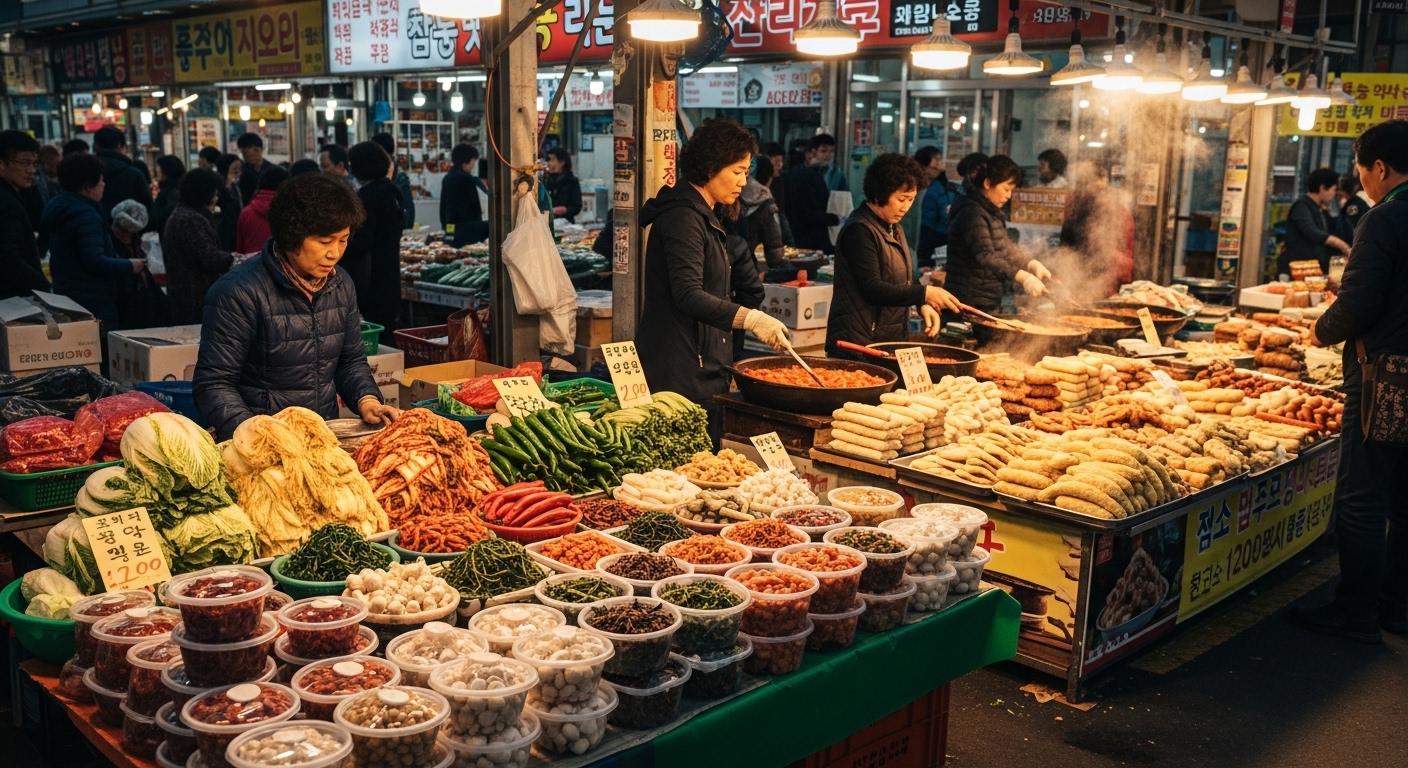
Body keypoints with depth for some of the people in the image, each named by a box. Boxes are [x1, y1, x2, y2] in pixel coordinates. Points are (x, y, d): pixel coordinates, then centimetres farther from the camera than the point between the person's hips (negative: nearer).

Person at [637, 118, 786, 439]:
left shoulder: (707, 218, 18)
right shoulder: (683, 218, -15)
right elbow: (688, 296, -27)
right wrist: (750, 318, -38)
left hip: (703, 365, 10)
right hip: (680, 371, -10)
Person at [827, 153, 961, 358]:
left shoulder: (894, 229, 14)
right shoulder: (859, 230, -15)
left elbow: (904, 280, 20)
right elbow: (871, 289, -21)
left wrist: (923, 305, 1)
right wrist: (924, 294, -21)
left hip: (891, 339, 9)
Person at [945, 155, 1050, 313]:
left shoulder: (991, 211, 15)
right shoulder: (972, 213, -17)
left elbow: (1005, 246, 19)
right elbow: (985, 256, -27)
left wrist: (1032, 264, 3)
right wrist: (1023, 277, -32)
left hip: (986, 303, 10)